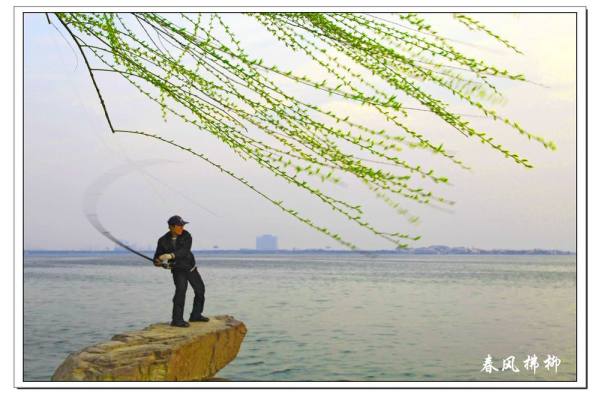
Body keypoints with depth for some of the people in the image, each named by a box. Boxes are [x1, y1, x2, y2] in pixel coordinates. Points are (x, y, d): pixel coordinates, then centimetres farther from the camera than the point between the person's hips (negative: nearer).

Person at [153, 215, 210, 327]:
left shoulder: (186, 235, -15)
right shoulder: (163, 240, -13)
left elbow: (185, 251, -30)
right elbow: (157, 256, -6)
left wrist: (171, 255, -44)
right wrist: (158, 261, -30)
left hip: (191, 267, 4)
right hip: (178, 270, -3)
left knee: (200, 289, 11)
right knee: (181, 289, -25)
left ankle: (196, 315, 30)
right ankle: (177, 319, -23)